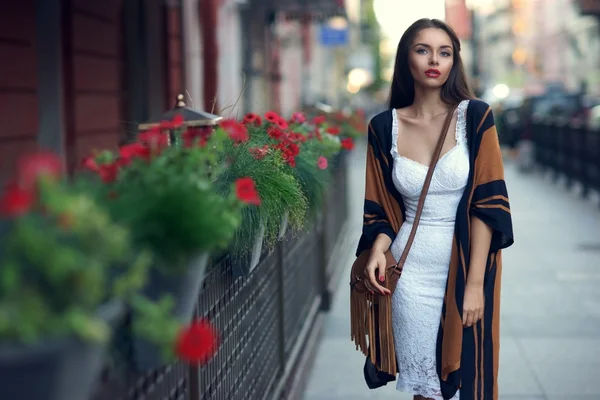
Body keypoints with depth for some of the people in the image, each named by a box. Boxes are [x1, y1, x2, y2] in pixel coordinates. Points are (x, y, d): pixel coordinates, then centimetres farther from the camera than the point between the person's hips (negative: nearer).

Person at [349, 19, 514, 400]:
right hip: (411, 270, 2)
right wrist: (378, 249, -14)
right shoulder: (384, 126, 1)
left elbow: (488, 202, -10)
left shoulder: (475, 116, -6)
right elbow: (382, 208, 7)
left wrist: (475, 282, -15)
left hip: (467, 264, -1)